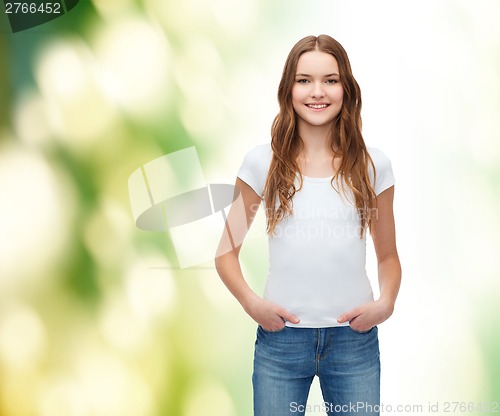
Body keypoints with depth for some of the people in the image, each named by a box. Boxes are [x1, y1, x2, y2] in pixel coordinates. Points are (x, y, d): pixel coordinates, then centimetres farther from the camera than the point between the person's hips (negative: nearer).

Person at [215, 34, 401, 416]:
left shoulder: (372, 165, 1)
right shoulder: (263, 163, -2)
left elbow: (388, 255, 9)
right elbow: (227, 251, 4)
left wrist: (385, 304, -9)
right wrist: (252, 302, -12)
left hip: (355, 339, 1)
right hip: (281, 338, 0)